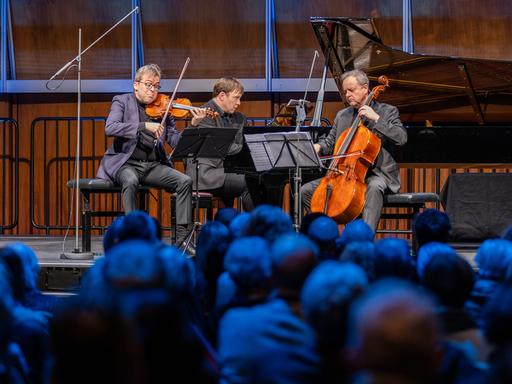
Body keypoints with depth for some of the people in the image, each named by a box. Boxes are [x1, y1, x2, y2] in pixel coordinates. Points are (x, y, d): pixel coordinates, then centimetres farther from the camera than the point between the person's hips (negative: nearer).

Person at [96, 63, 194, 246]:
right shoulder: (122, 101, 3)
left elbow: (175, 140, 7)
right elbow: (110, 128, -16)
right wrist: (144, 126, -25)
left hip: (153, 165, 4)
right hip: (126, 163, -4)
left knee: (185, 181, -18)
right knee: (130, 181, -37)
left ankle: (182, 236, -16)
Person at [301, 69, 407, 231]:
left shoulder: (387, 111, 2)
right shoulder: (342, 115, 17)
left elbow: (402, 137, -12)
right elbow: (330, 142, 19)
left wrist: (376, 118, -18)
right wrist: (317, 147, -4)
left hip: (377, 173, -6)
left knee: (374, 186, -41)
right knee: (306, 190, -6)